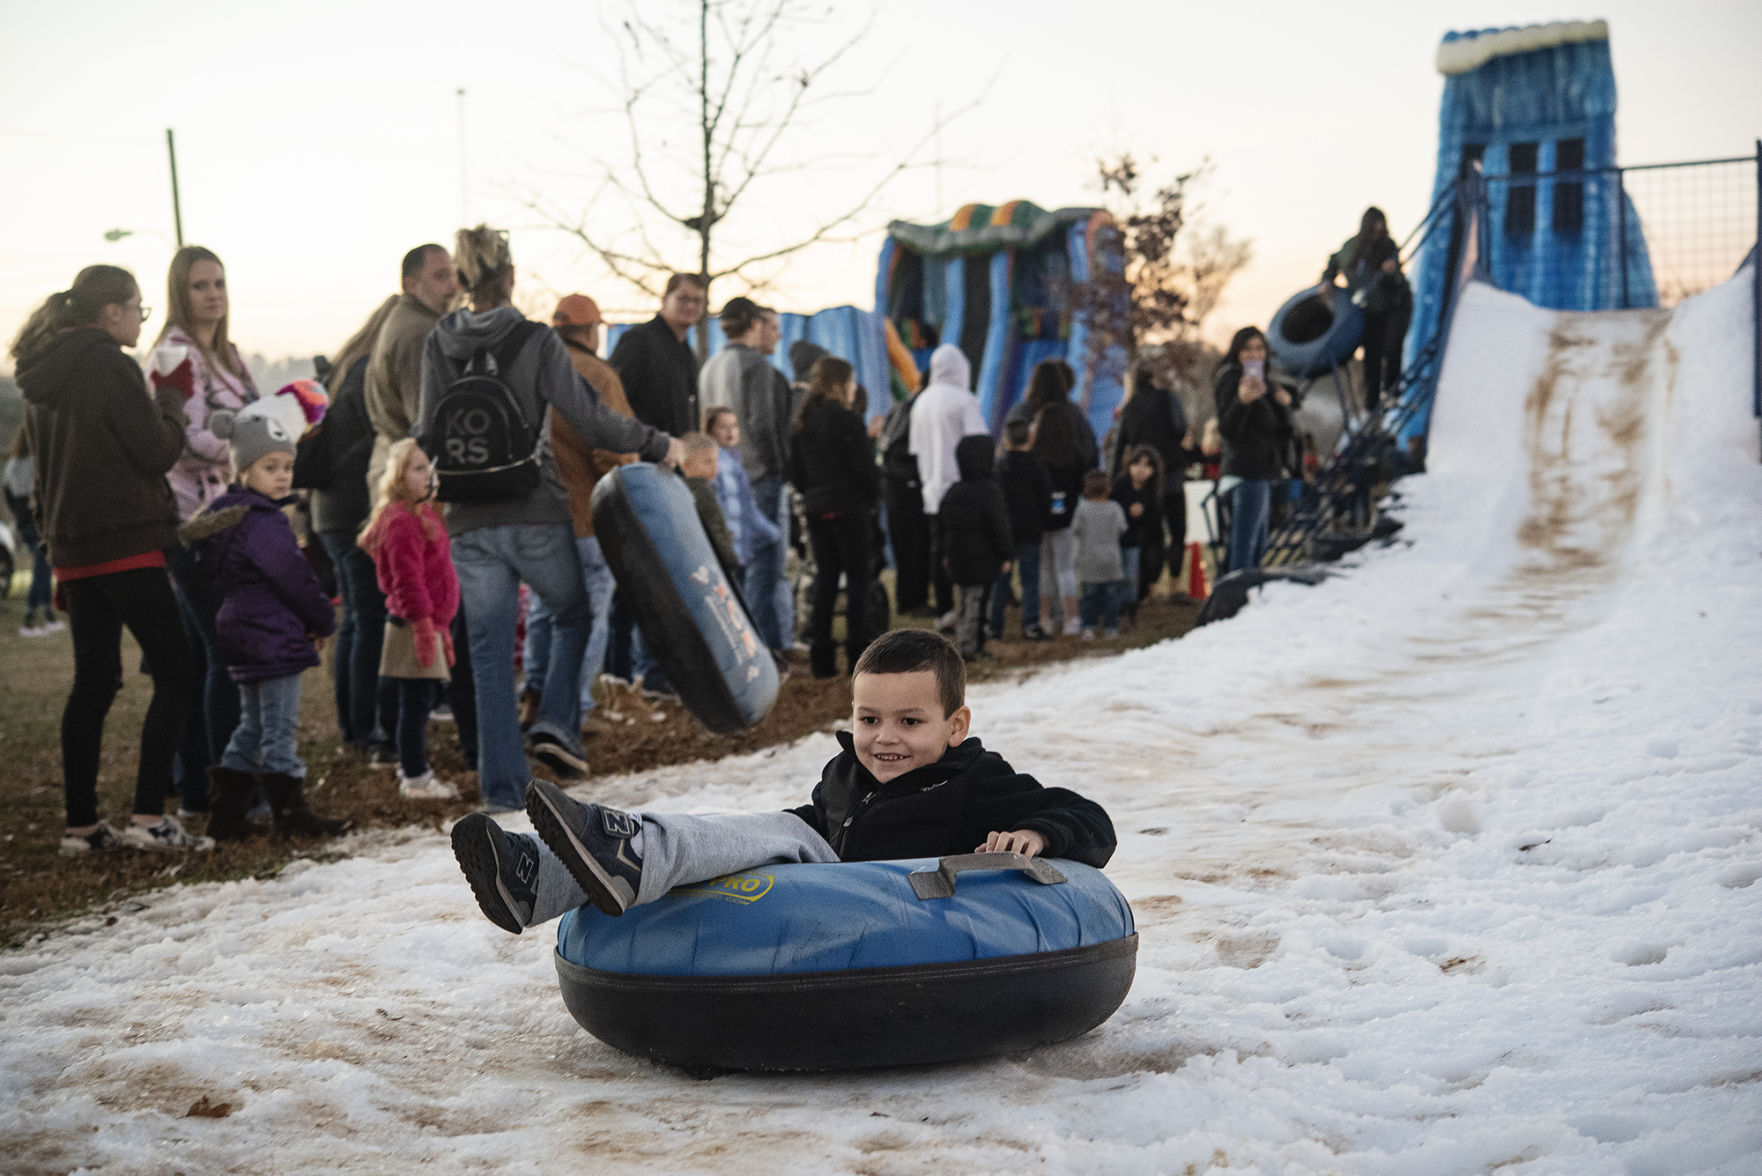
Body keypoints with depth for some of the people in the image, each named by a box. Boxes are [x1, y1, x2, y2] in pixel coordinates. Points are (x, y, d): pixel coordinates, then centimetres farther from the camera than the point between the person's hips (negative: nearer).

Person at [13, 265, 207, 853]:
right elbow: (157, 451, -13)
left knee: (94, 681, 11)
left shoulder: (44, 376, 14)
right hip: (125, 545, -8)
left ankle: (81, 825, 12)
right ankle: (149, 816, -12)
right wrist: (170, 403, 4)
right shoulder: (109, 367, -12)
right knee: (176, 673, -4)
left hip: (74, 550, 8)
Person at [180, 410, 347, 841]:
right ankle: (290, 813, 4)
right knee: (280, 728, -3)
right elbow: (295, 578, -18)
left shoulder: (227, 517, 13)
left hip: (245, 638, 10)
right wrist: (325, 621, -1)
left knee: (252, 725, 17)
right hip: (274, 638, -10)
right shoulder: (263, 522, -18)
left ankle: (227, 814, 18)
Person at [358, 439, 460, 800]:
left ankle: (414, 768, 25)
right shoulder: (401, 522, -16)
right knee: (416, 701, -4)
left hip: (429, 624, 10)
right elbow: (407, 580, -21)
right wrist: (423, 625, -23)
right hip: (412, 626, -10)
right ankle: (414, 778, 2)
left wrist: (441, 627, 26)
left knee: (419, 702, 16)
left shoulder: (424, 515, 17)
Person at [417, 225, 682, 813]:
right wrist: (657, 445, 0)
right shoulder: (535, 341, -8)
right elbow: (590, 417, -12)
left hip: (470, 522, 3)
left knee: (490, 655, 8)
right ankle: (557, 724, 4)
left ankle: (502, 788, 8)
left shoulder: (438, 344, 2)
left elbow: (431, 433, 3)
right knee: (574, 613, 22)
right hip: (535, 515, -3)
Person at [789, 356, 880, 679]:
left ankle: (821, 656, 8)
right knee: (858, 579, 1)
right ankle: (858, 652, -1)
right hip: (848, 508, -6)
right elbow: (865, 470, -11)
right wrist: (872, 498, 4)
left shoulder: (802, 422, 7)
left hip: (815, 508, 6)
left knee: (825, 578, 10)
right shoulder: (847, 421, -12)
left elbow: (796, 472, 11)